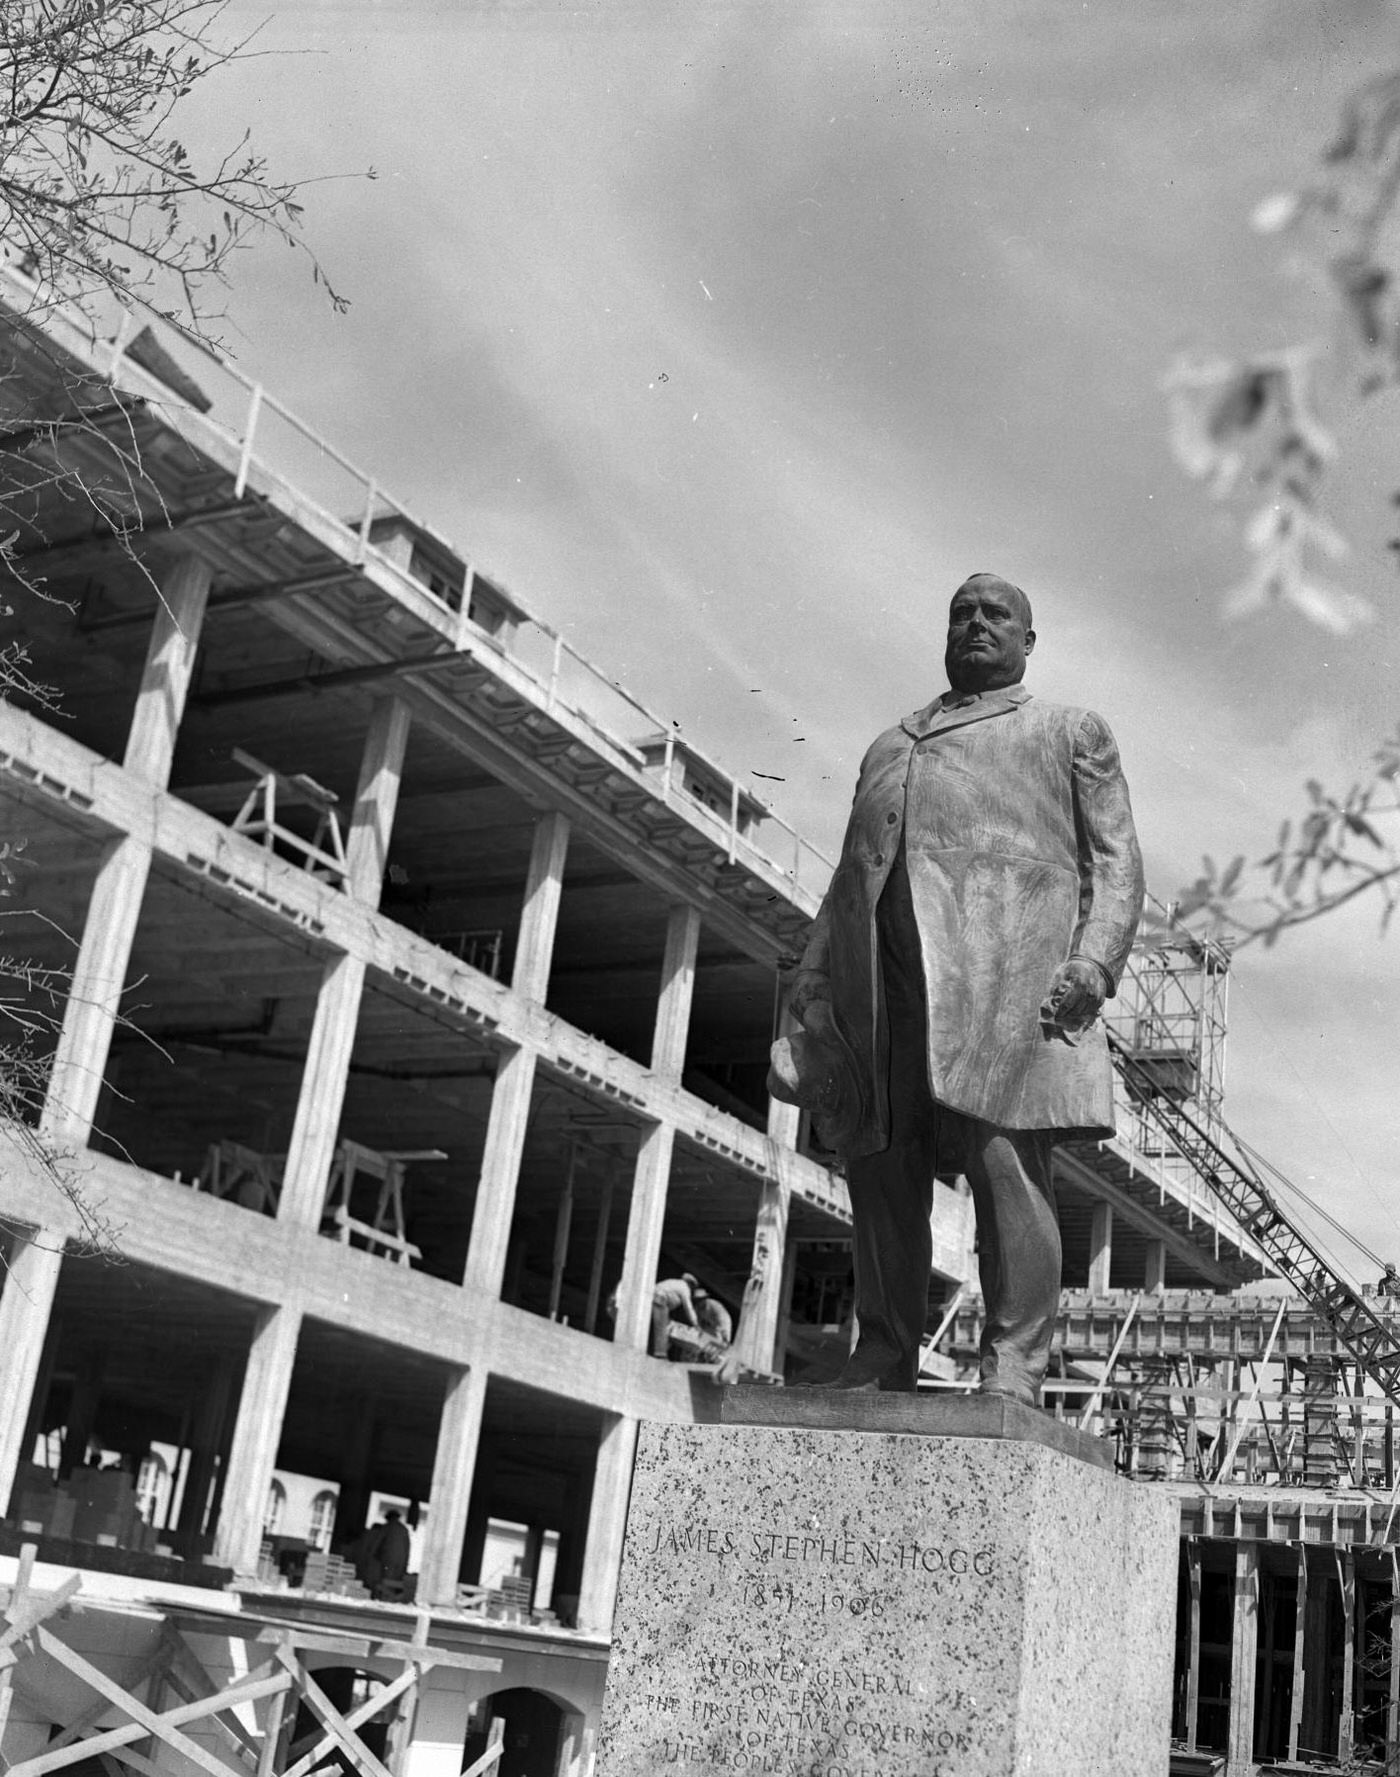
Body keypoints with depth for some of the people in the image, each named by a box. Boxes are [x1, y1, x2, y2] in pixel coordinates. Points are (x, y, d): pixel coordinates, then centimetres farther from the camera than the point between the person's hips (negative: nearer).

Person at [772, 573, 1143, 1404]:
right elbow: (850, 870, 28)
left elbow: (1114, 862, 10)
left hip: (1006, 964, -4)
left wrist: (1093, 964, -8)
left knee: (1005, 1158, -13)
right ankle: (884, 1355, 2)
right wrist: (813, 977, 14)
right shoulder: (891, 744, 34)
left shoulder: (1072, 731, 22)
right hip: (878, 966, 4)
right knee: (882, 1165, -3)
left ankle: (1013, 1368, -12)